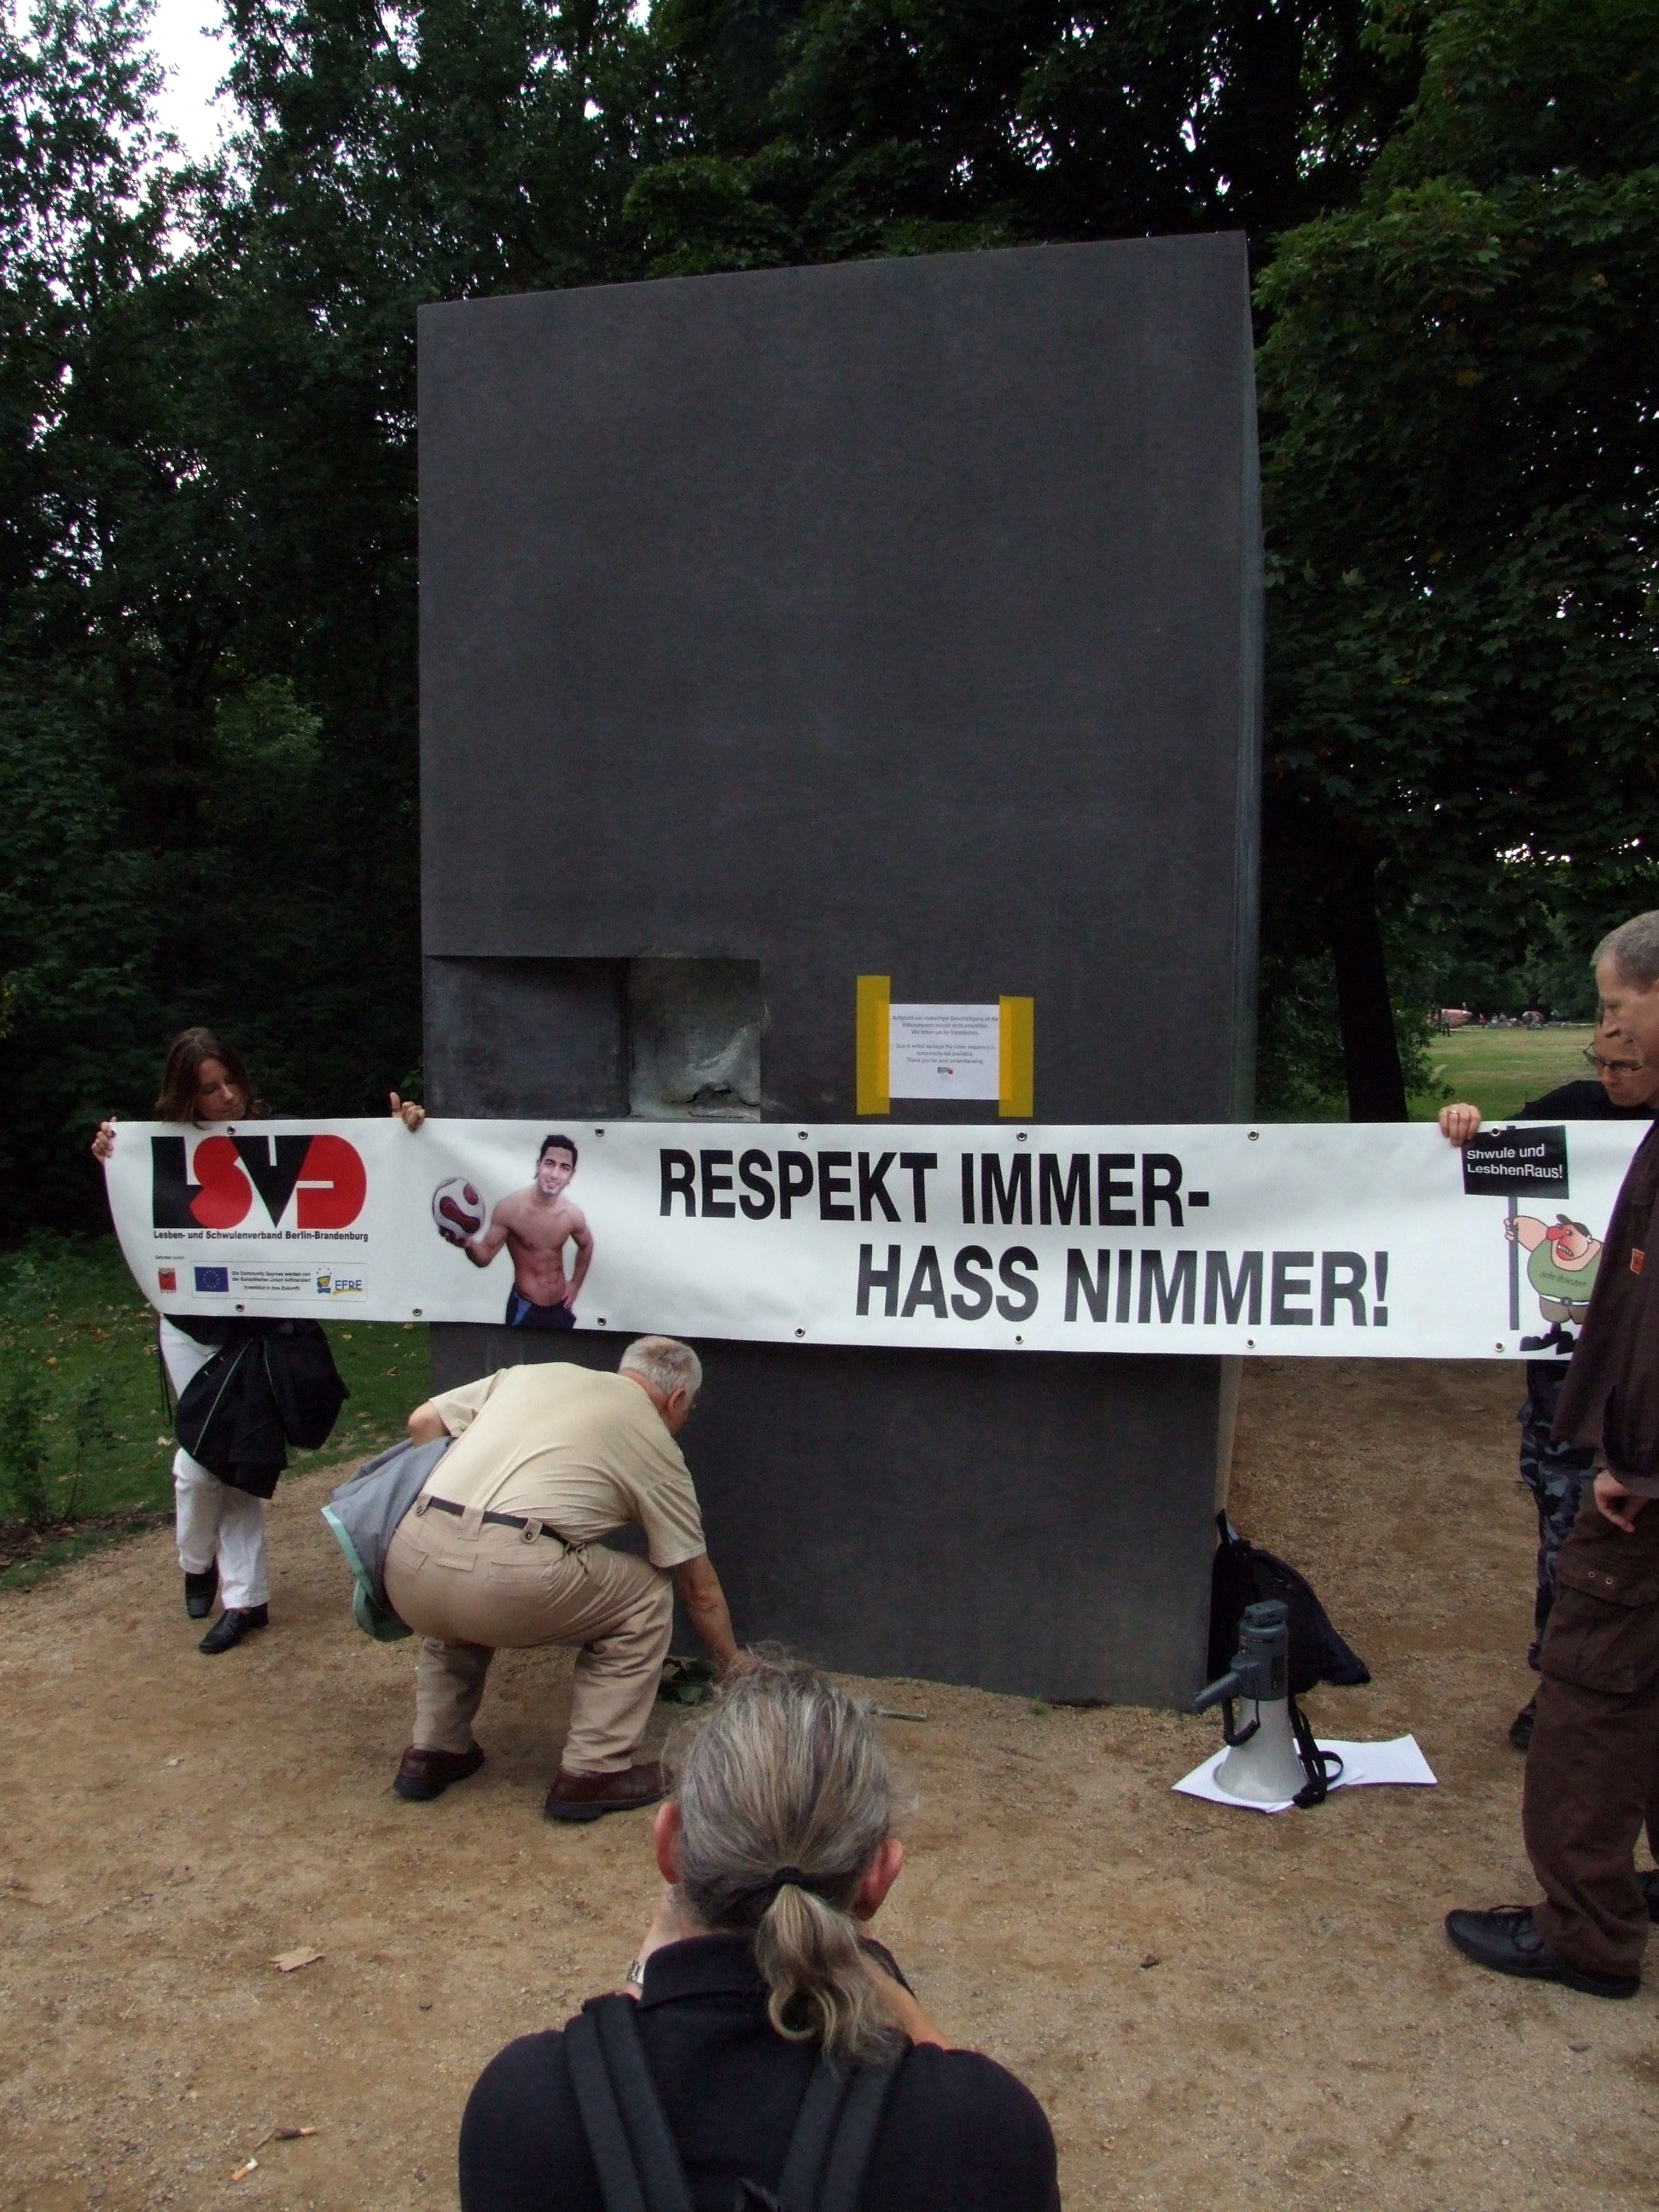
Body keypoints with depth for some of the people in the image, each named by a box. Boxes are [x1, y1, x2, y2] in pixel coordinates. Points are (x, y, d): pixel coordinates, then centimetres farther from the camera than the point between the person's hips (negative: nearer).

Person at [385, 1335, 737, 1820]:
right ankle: (592, 1772, 17)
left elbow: (422, 1422, 23)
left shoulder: (532, 1373, 26)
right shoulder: (655, 1445, 17)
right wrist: (734, 1668, 39)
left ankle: (433, 1752, 34)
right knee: (645, 1596, 19)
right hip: (506, 1581, -5)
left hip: (409, 1566, 5)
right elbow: (700, 1591, 24)